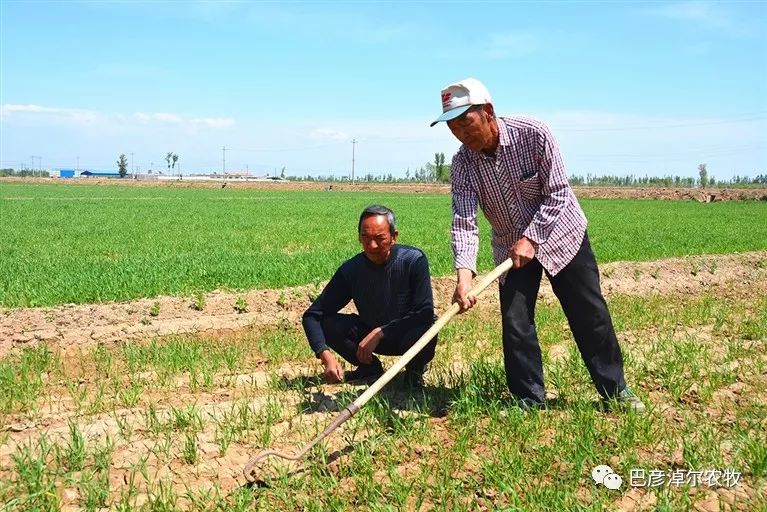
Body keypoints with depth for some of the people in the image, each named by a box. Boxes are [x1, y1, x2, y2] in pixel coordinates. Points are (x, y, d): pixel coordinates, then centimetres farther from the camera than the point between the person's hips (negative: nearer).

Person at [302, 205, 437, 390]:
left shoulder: (414, 260, -22)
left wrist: (380, 332, -31)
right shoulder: (350, 270, -15)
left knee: (425, 334, -38)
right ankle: (370, 367, 4)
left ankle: (415, 368, 0)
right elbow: (312, 315, -15)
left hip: (407, 333, -3)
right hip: (370, 334, 3)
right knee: (325, 323, -21)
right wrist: (326, 355, -32)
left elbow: (425, 313, -25)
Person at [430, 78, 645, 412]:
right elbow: (464, 221, -25)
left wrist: (531, 239, -26)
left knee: (590, 315, 2)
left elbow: (557, 194, -19)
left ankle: (615, 390, 18)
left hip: (559, 232, -2)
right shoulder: (462, 164, -17)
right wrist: (464, 273, -40)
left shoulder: (533, 134, -24)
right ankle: (528, 402, 13)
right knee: (515, 324, -3)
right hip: (511, 246, 2)